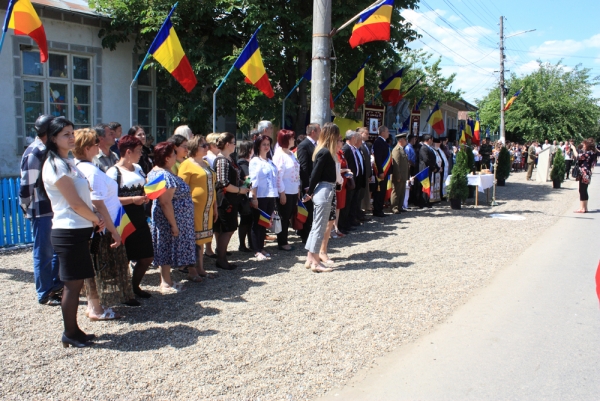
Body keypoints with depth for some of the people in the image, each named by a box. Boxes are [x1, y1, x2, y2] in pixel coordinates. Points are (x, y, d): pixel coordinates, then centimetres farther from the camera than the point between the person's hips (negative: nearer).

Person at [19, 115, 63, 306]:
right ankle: (44, 294, 13)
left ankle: (56, 286, 30)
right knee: (44, 254, 2)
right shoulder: (33, 154, -16)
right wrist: (28, 209, -6)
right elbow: (26, 186, -16)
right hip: (42, 212, -8)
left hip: (54, 210, 8)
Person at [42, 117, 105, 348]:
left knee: (76, 283, 13)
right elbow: (75, 203, -17)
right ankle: (70, 334, 10)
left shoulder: (67, 162, 15)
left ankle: (73, 330, 23)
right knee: (72, 284, -1)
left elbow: (83, 196, 17)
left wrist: (95, 217, 2)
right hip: (69, 232, -9)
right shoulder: (56, 165, -14)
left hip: (78, 230, 9)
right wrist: (96, 219, -3)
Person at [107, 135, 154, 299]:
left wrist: (148, 195, 1)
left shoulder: (138, 168, 11)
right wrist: (132, 200, -22)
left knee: (147, 257, 12)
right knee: (124, 259, 3)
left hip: (140, 220, 7)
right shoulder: (114, 172, -11)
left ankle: (135, 286, 32)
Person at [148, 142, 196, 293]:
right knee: (168, 250, -1)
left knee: (167, 250, 15)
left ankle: (166, 281, 25)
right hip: (169, 218, -10)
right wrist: (174, 224, -23)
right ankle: (167, 284, 8)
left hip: (165, 219, 10)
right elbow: (165, 203, -26)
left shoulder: (156, 171, 10)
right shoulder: (165, 176, -22)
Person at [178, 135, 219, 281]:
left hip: (206, 209, 8)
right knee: (193, 239, -1)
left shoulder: (205, 164, 16)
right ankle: (192, 271, 9)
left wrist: (214, 206, 18)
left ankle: (200, 269, 22)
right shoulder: (187, 164, -8)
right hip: (194, 208, -7)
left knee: (201, 239, 13)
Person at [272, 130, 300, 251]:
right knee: (284, 218, 3)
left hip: (293, 192, 7)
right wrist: (282, 193, -18)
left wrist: (298, 187, 10)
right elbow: (278, 175, -17)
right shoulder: (279, 154, -14)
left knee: (288, 217, 14)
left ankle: (284, 240, 24)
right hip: (285, 192, -7)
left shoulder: (291, 154, 11)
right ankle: (282, 243, 15)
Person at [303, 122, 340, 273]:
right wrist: (310, 192, -6)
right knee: (320, 227, -3)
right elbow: (315, 173, -15)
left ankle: (310, 259, 21)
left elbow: (316, 172, 6)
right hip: (324, 191, -9)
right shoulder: (326, 152, -17)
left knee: (317, 226, 14)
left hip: (323, 190, 9)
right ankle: (315, 262, 5)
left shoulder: (322, 150, 10)